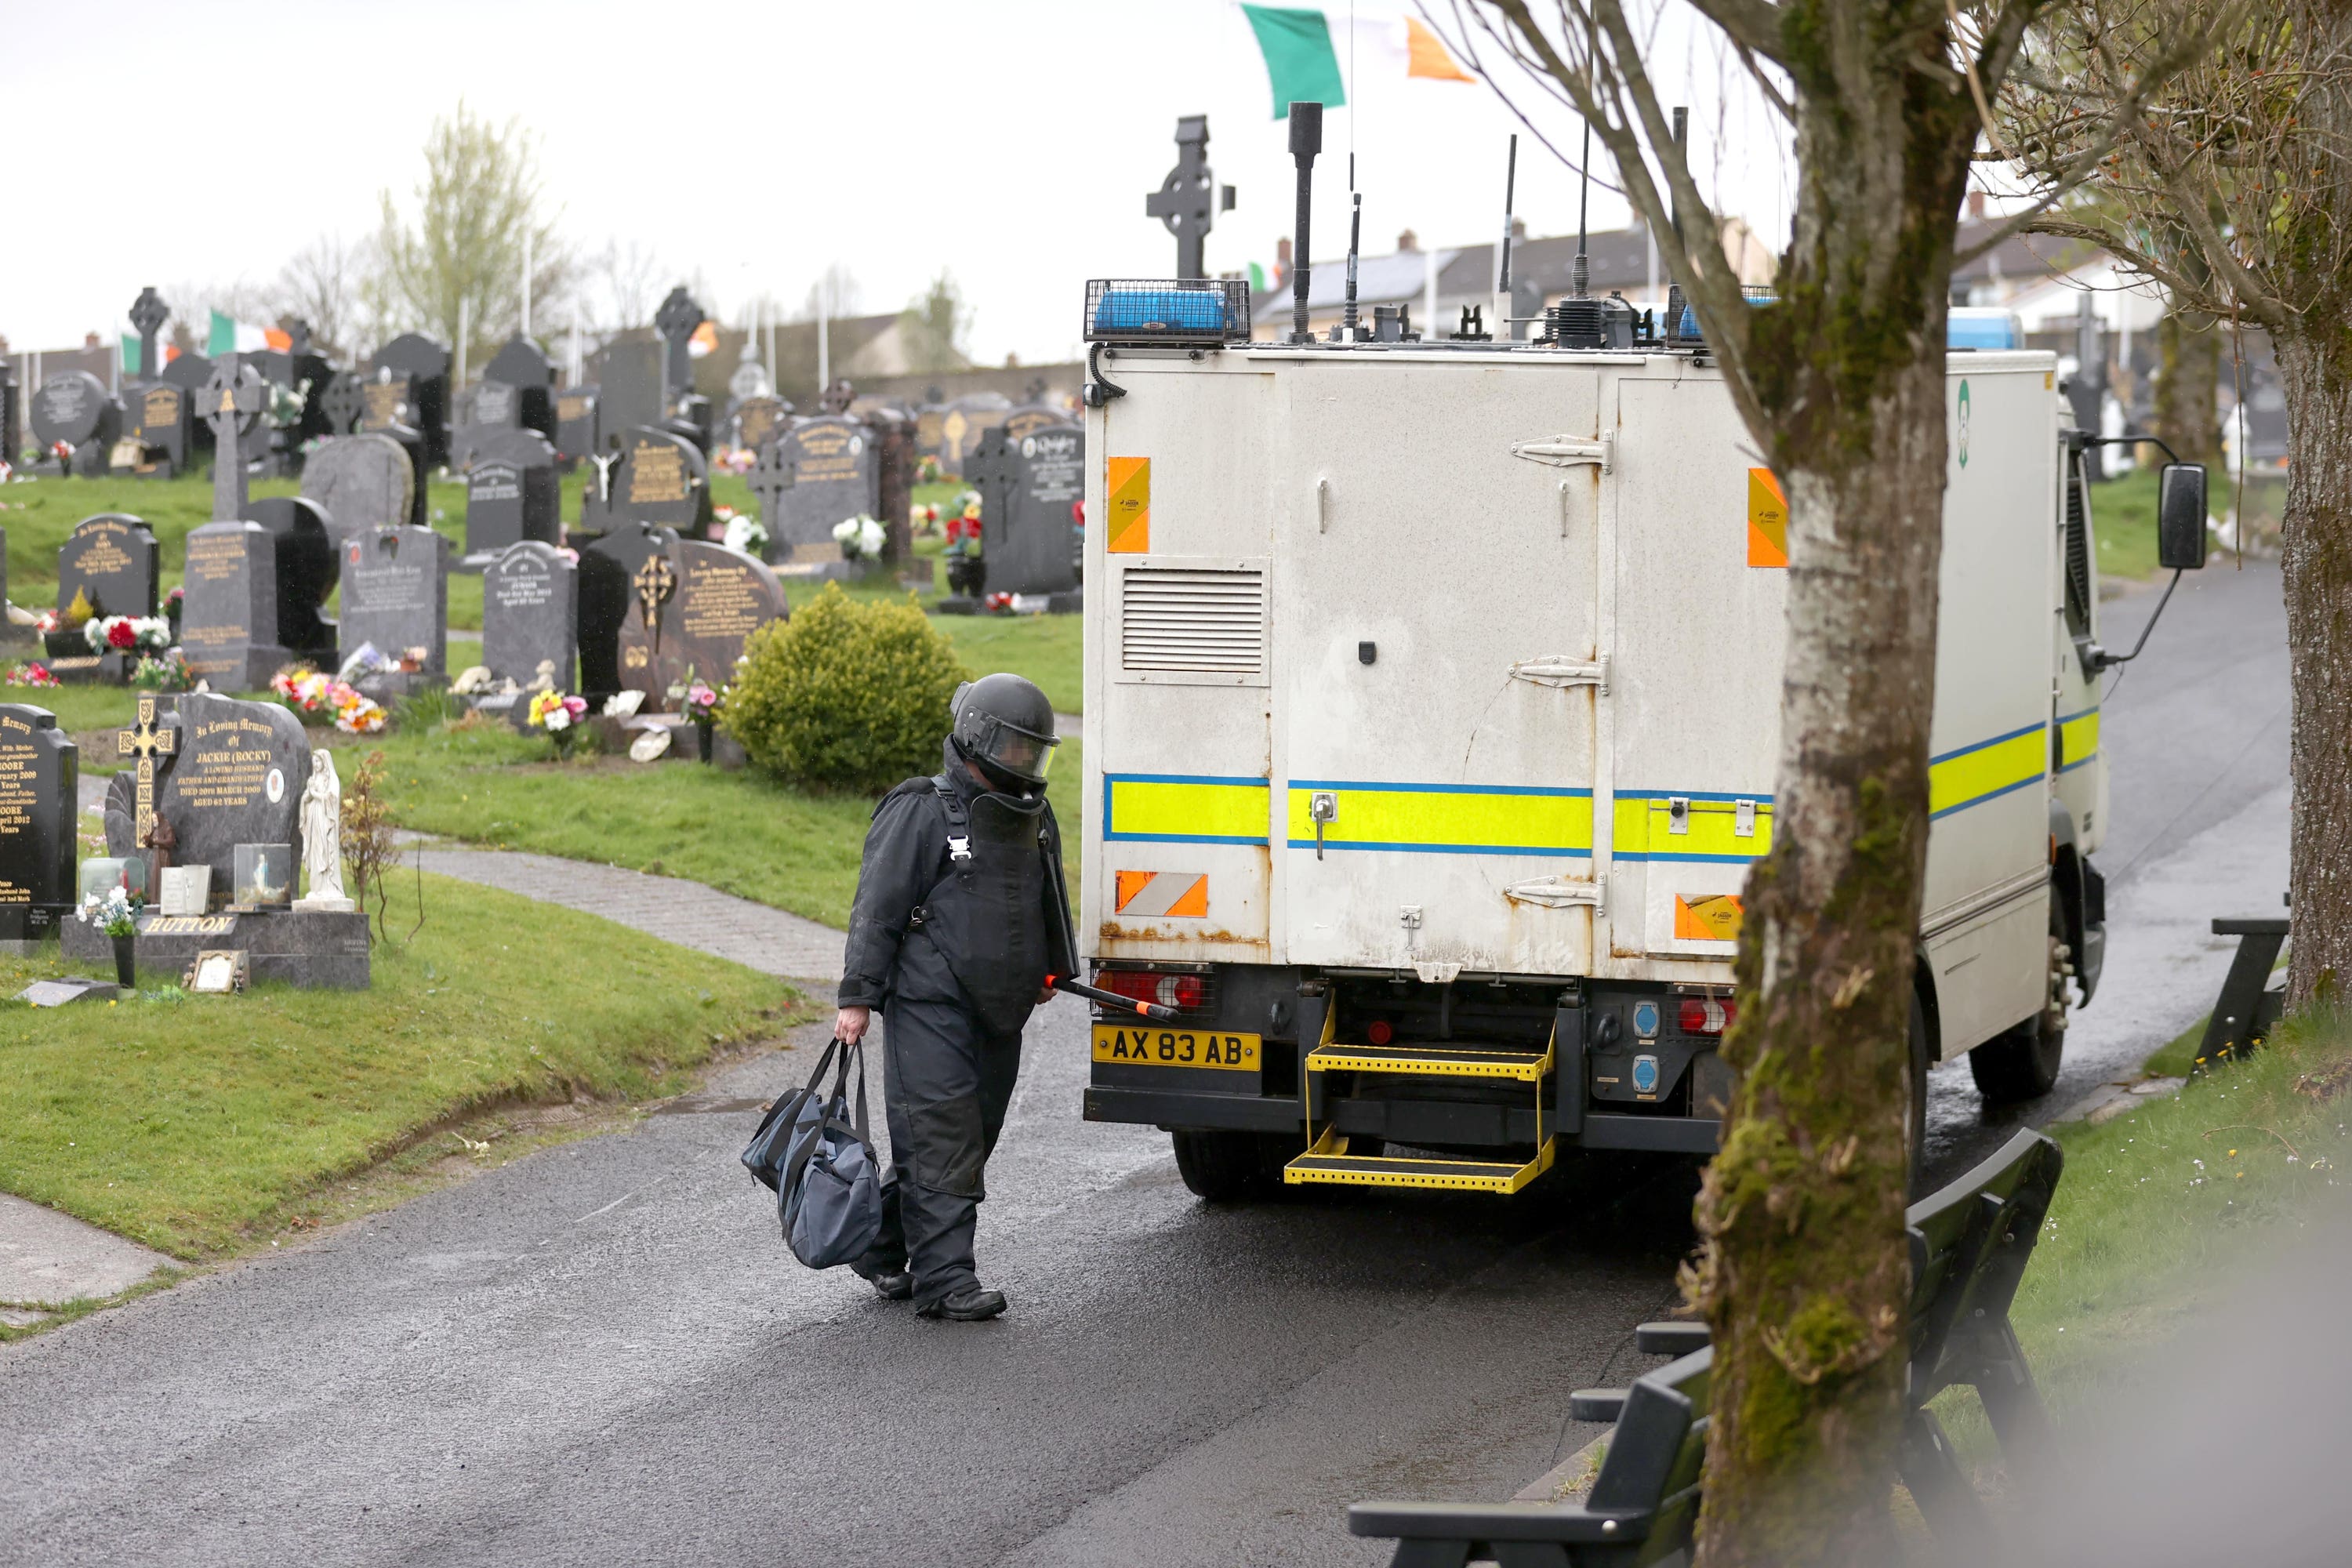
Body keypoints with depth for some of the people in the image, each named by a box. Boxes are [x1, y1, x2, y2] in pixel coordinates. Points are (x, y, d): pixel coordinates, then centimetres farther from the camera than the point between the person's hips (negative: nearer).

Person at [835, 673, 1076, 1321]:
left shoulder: (1034, 820, 16)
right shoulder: (921, 813, -6)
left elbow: (1050, 907, 31)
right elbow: (877, 909, -8)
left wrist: (1055, 969, 28)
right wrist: (858, 997, -11)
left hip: (998, 1016, 8)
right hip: (929, 1006, -8)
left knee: (970, 1140, 10)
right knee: (941, 1140, -11)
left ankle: (882, 1250, 24)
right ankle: (945, 1280, -12)